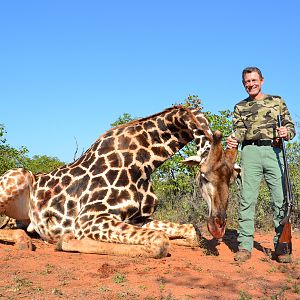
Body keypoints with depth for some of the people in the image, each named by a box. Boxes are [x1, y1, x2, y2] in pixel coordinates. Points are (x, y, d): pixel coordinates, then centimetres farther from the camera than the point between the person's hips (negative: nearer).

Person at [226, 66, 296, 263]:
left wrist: (286, 132, -10)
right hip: (251, 152, 0)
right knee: (247, 199, -5)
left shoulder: (277, 101, 19)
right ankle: (245, 246, -1)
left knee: (281, 199, -5)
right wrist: (234, 140, -19)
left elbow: (291, 125, 14)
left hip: (274, 152, 0)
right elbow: (240, 129, 4)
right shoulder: (240, 107, 19)